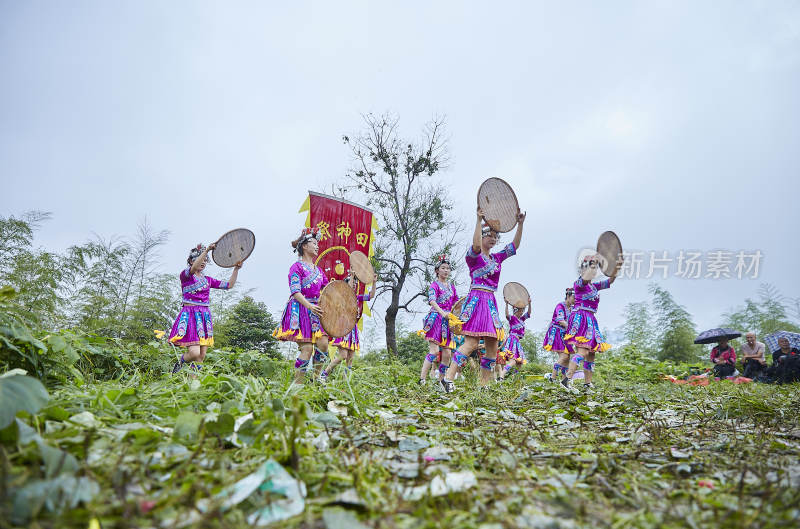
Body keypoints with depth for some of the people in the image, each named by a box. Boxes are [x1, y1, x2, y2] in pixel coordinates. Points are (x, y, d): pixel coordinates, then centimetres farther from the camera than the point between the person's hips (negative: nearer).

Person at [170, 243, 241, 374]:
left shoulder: (208, 279, 17)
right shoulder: (185, 275, 2)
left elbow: (229, 284, 14)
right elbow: (193, 268, -21)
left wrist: (236, 269, 3)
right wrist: (207, 250, -29)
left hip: (205, 316, 6)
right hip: (190, 315, -6)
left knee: (201, 356, 3)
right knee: (194, 353, -17)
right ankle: (179, 362, 15)